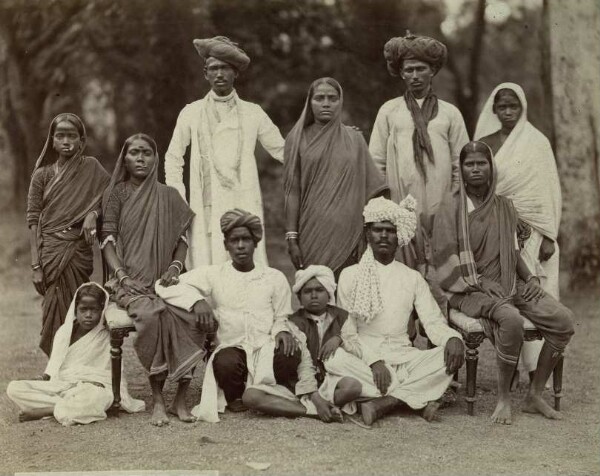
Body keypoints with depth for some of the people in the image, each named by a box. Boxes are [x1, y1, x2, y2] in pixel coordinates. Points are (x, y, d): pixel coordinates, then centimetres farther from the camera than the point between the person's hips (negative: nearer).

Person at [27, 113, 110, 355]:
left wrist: (93, 213, -16)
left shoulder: (91, 168, 7)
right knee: (56, 314, -3)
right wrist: (36, 266, -6)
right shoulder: (42, 175, 5)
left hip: (80, 250, 1)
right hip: (50, 251, 0)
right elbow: (33, 221, 1)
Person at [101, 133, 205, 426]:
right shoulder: (116, 193, 11)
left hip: (165, 279, 2)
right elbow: (108, 241, 2)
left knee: (192, 315, -30)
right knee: (151, 314, -36)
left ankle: (180, 399, -22)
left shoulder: (168, 196, 17)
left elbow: (181, 240, 14)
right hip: (130, 282, -2)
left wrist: (175, 266, -6)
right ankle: (158, 400, -27)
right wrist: (122, 275, -13)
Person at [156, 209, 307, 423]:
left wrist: (282, 330, -10)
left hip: (267, 349, 0)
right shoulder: (213, 275, 7)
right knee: (226, 362, -36)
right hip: (231, 347, 0)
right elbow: (165, 285, 1)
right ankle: (234, 397, -1)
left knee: (289, 353, -33)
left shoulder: (275, 277, 11)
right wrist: (197, 300, -18)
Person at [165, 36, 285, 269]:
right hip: (206, 212, 0)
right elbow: (173, 159, 18)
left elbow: (282, 151, 17)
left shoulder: (253, 113, 13)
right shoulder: (191, 113, 12)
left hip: (244, 206, 0)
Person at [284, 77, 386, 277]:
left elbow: (369, 190, 9)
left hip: (348, 231, 1)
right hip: (313, 232, -1)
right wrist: (292, 237, -4)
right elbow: (292, 191, 2)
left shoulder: (354, 139, 9)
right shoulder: (298, 139, 5)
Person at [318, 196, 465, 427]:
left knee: (449, 357, -24)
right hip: (363, 358, -2)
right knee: (336, 361, -34)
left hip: (403, 357, 3)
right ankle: (420, 398, -29)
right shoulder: (351, 275, 6)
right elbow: (347, 332, -1)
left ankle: (380, 402, -30)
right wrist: (373, 360, -18)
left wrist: (452, 338, -19)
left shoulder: (413, 278, 14)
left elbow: (433, 322, 5)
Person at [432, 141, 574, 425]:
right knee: (512, 319, -36)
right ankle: (503, 398, -18)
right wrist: (478, 283, -17)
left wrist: (529, 277, 4)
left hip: (509, 285, 6)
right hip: (469, 291, -6)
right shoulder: (452, 207, -2)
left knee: (563, 319, -16)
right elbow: (446, 257, -8)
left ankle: (535, 395, -5)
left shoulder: (504, 207, 13)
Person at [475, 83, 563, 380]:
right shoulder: (483, 145, 10)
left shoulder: (537, 142, 3)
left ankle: (536, 372, -4)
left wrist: (549, 236, -6)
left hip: (529, 230, -2)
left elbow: (549, 191, 0)